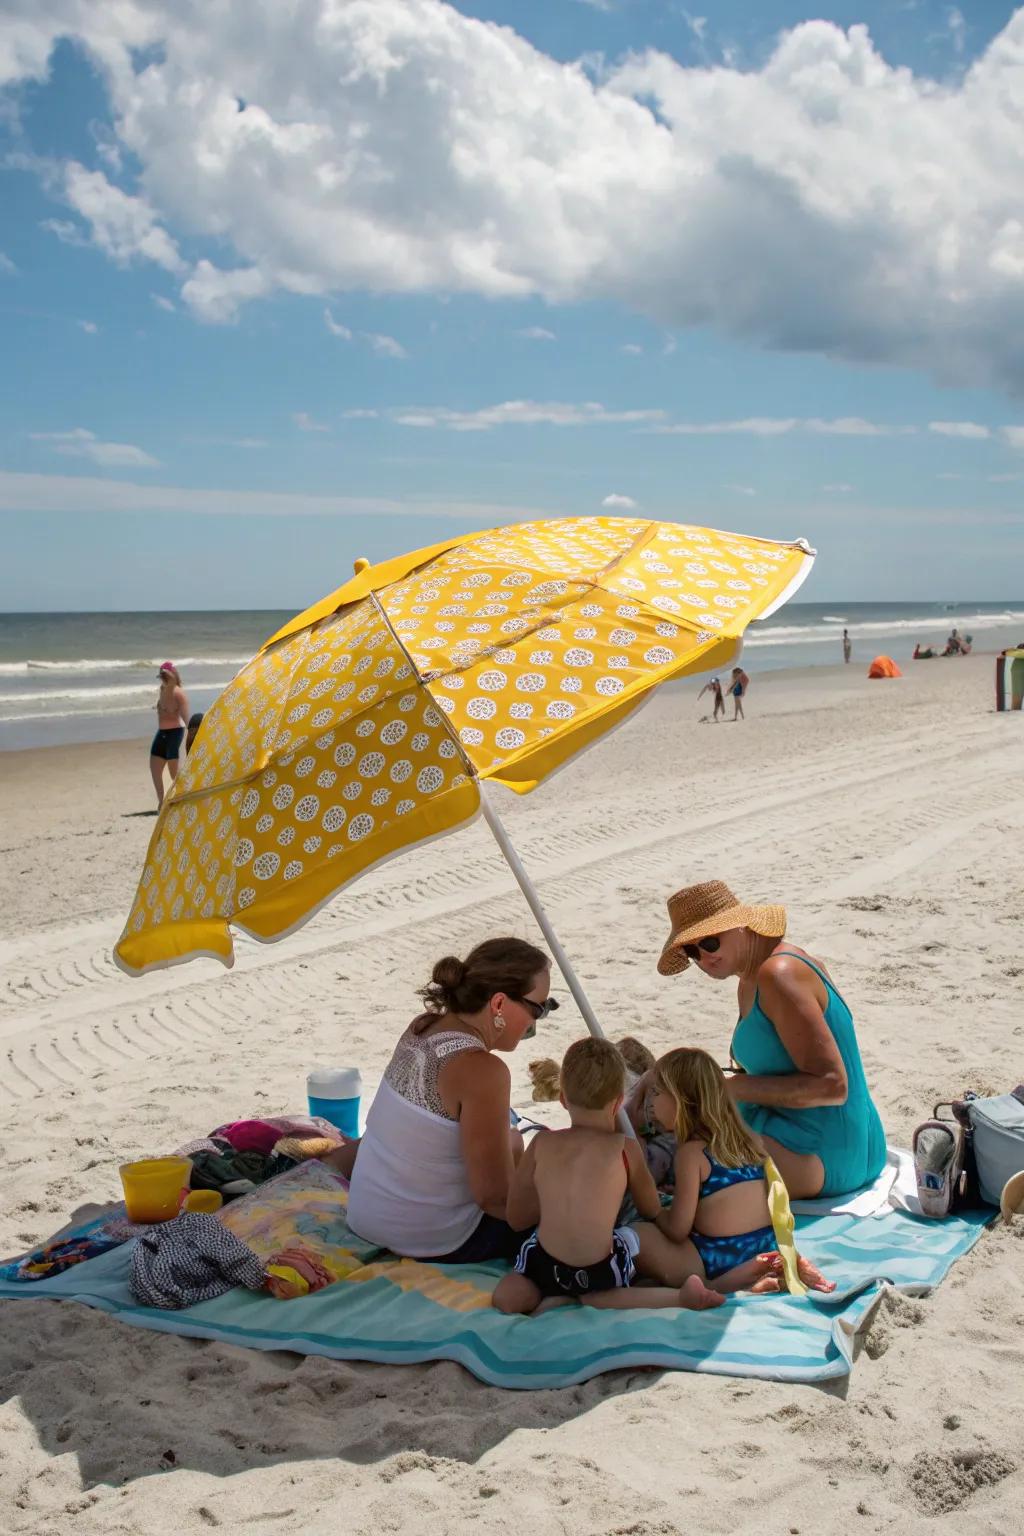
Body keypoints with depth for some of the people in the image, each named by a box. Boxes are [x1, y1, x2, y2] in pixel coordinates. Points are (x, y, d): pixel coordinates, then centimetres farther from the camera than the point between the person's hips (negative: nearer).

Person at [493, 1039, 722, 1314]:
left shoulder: (542, 1143, 2)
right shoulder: (626, 1148, 0)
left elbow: (516, 1218, 8)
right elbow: (652, 1211, 15)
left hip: (546, 1267, 2)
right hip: (600, 1273, -1)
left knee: (505, 1296, 21)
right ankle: (679, 1296, -5)